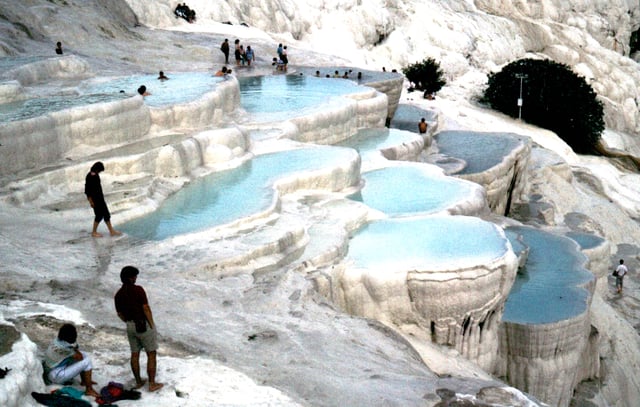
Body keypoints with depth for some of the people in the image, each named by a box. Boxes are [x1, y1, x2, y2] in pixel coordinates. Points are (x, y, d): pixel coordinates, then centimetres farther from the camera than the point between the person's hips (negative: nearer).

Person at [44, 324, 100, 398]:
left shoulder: (57, 340, -1)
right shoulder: (63, 347, -29)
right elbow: (79, 357, -18)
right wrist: (75, 347, -6)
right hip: (56, 377, -9)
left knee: (84, 355, 10)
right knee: (87, 361, -15)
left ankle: (84, 381, 21)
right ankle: (89, 390, -7)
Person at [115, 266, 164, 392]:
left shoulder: (118, 294, 2)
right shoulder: (138, 290, -18)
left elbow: (120, 314, 10)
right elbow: (146, 309, -18)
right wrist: (152, 326, -11)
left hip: (131, 326, 6)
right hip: (144, 325, -6)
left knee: (135, 354, 16)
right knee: (151, 354, 4)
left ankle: (138, 382, 26)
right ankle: (152, 384, 7)